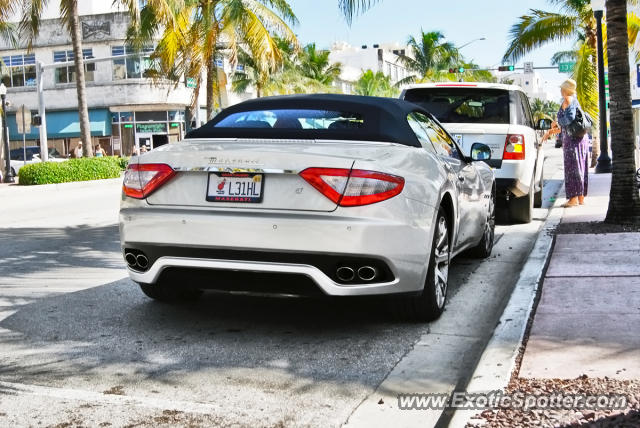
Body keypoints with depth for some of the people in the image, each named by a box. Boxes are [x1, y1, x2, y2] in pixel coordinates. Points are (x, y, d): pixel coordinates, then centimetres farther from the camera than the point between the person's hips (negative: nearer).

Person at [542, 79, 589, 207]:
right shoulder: (575, 100, 22)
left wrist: (557, 123, -5)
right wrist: (551, 131, 26)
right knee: (580, 168, 10)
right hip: (582, 137, 9)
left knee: (572, 167, -9)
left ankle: (574, 198, -11)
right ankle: (581, 198, 14)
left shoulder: (567, 100, -7)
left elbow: (570, 118, -21)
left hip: (572, 138, -9)